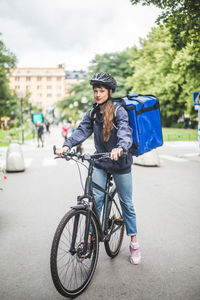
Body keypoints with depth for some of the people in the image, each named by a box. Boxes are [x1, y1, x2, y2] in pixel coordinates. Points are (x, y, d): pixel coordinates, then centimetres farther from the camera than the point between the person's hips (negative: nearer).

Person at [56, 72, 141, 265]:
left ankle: (134, 243, 21)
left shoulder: (119, 111, -12)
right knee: (95, 200, -6)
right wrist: (67, 145, -28)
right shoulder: (92, 113, 2)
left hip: (120, 164, -3)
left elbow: (125, 131, -28)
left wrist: (120, 147, -50)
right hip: (100, 163, 3)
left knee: (126, 204, 7)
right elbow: (82, 130, -10)